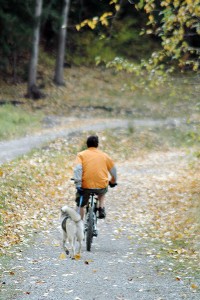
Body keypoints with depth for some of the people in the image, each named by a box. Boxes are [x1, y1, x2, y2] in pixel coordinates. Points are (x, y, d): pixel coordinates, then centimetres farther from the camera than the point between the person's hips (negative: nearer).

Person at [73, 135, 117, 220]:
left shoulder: (81, 155, 7)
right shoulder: (104, 155, 13)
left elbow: (77, 169, -10)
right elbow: (113, 170, 22)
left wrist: (78, 185, -14)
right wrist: (113, 182, 40)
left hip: (86, 186, -2)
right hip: (101, 186, 2)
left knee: (80, 205, 23)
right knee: (102, 192, 37)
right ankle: (101, 209, 17)